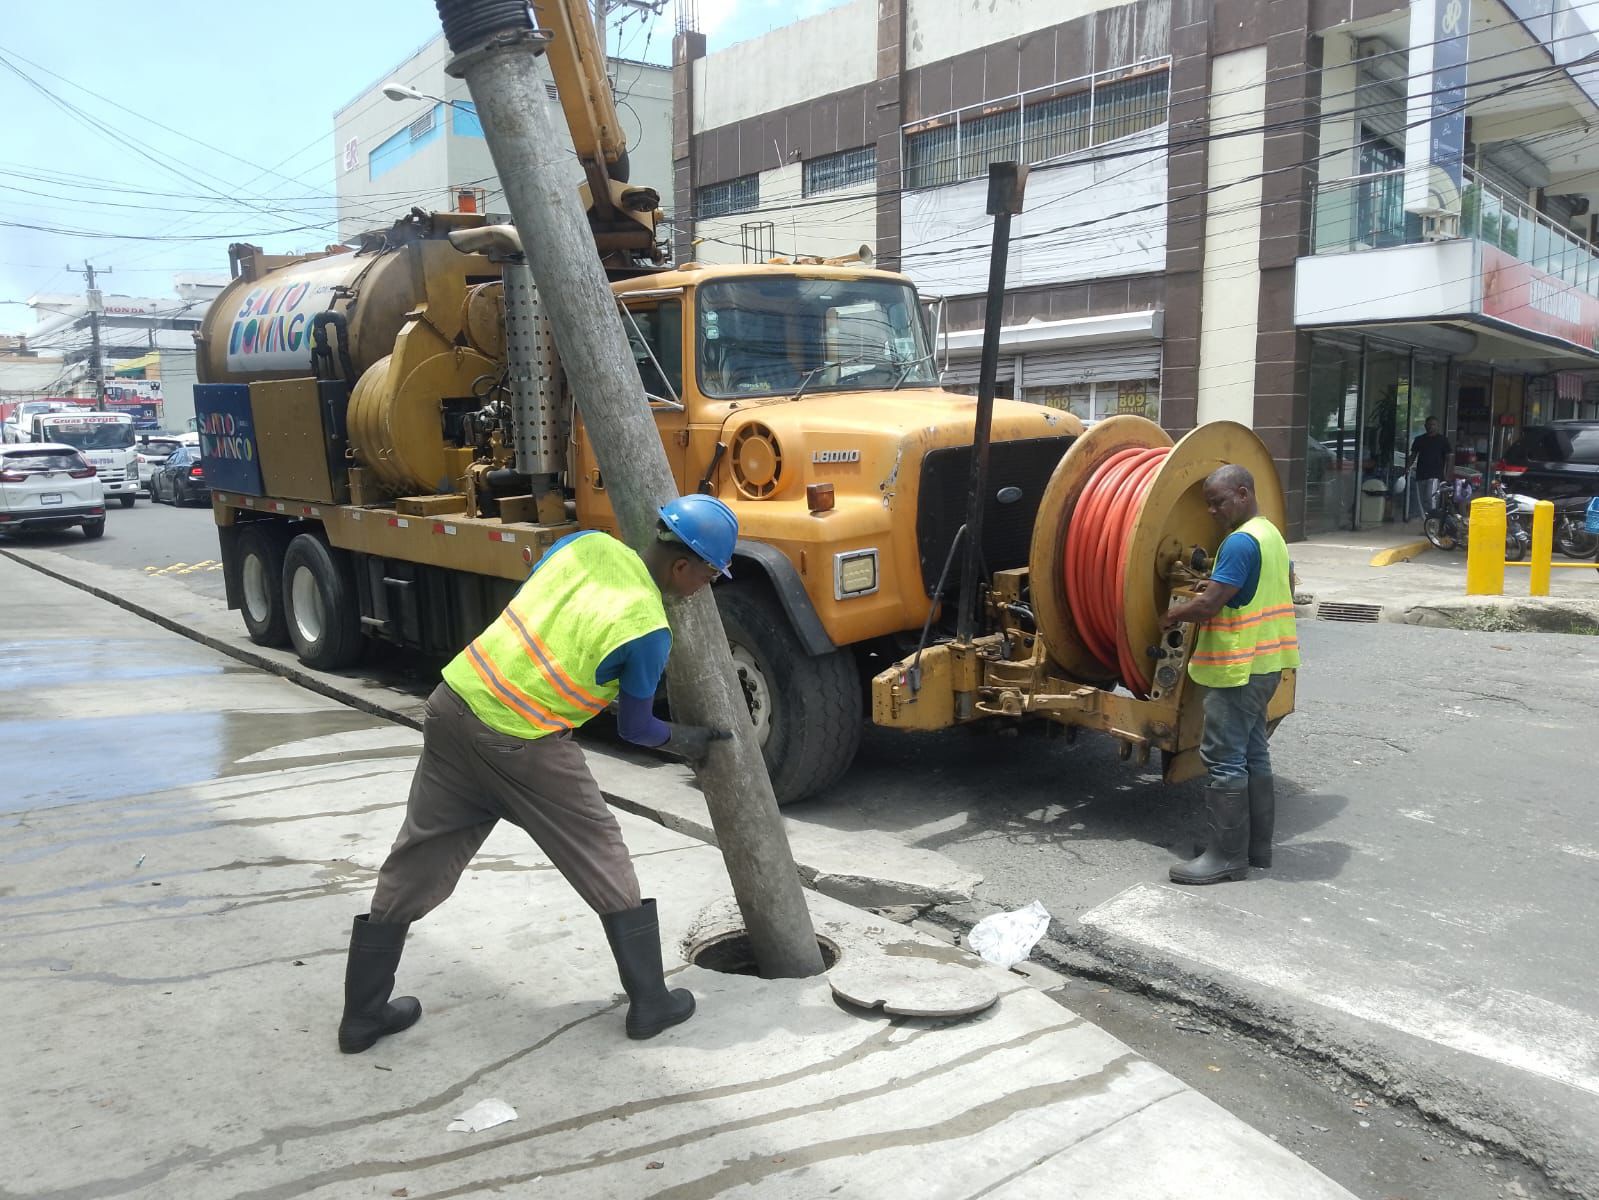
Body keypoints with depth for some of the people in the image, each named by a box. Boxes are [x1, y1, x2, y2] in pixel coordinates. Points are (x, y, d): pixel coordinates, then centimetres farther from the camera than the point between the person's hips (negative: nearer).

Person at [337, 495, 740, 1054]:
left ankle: (363, 1012, 27)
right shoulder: (649, 629, -13)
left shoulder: (588, 543, 2)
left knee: (414, 866, 16)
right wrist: (684, 740, 19)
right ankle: (651, 1002, 21)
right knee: (605, 865, 11)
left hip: (454, 701, 6)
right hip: (520, 745, -6)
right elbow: (635, 728, 1)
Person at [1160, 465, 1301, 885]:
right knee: (1252, 754, 16)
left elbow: (1209, 604, -23)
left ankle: (1227, 856, 1)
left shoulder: (1240, 542, -18)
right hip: (1265, 663, 10)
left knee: (1224, 759, -5)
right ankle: (1258, 846, 24)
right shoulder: (1271, 535, 13)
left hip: (1239, 668, -10)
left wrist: (1172, 614, -5)